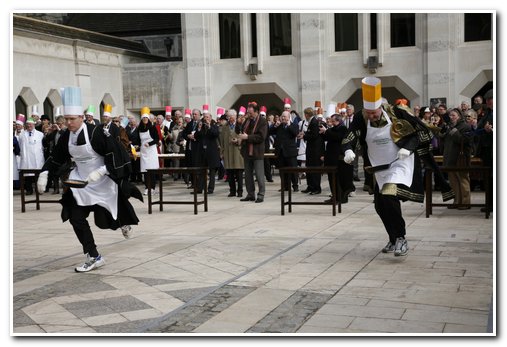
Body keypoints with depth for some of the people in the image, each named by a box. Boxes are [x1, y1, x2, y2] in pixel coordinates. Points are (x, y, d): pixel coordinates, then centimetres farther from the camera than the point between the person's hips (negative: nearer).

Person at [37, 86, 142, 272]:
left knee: (103, 221, 4)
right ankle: (94, 257, 7)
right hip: (80, 181, 5)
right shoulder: (66, 136, -3)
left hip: (102, 182, -5)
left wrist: (100, 171, -30)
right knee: (76, 219, -4)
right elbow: (56, 157, 8)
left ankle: (124, 220, 41)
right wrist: (44, 173, -3)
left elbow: (115, 154, -21)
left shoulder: (95, 133, -20)